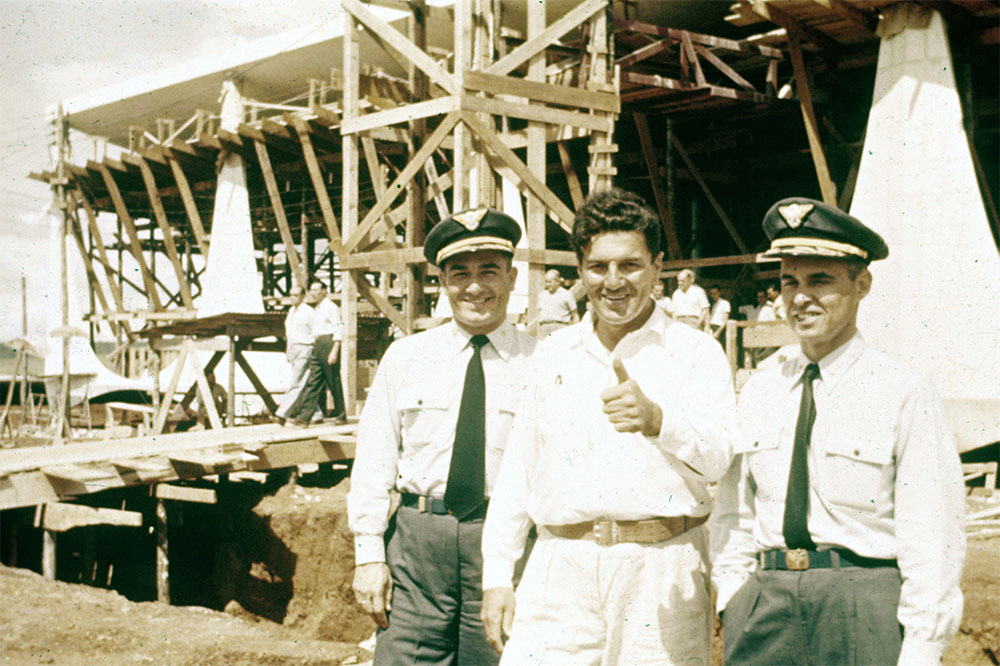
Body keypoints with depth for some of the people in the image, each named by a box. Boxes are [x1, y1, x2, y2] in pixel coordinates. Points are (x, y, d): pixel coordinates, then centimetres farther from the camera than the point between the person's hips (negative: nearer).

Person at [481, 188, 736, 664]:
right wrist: (496, 574, 11)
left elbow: (717, 455, -13)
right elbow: (517, 469, 16)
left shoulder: (695, 353, 3)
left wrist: (657, 419, -34)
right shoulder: (552, 355, 14)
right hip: (561, 569, 3)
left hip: (662, 573, -2)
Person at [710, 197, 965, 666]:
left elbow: (931, 541, -8)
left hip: (863, 611, -3)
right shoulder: (757, 394, 9)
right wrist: (734, 608, 4)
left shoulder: (905, 397, -5)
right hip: (764, 605, 4)